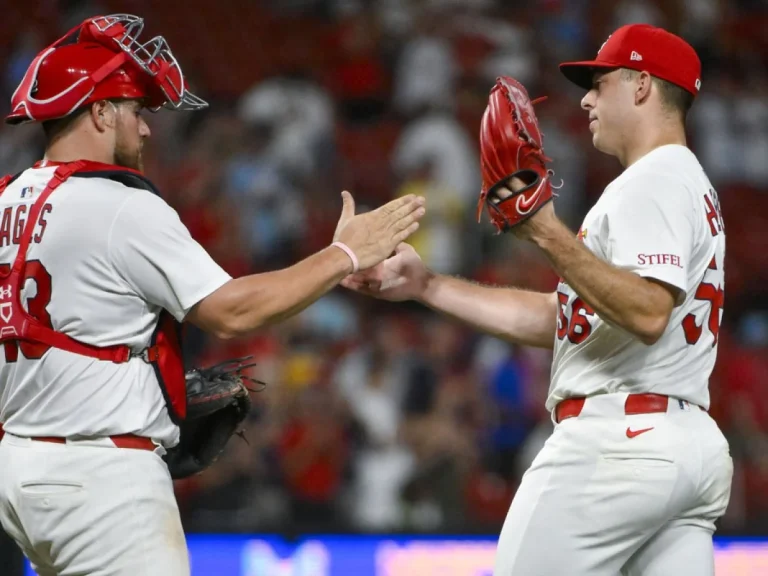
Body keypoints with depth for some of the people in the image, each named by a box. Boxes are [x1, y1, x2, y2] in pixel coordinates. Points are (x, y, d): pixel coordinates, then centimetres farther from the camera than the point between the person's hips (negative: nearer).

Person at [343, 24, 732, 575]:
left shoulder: (652, 181, -7)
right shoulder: (689, 183, 25)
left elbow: (648, 314, -23)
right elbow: (558, 318, 24)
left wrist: (550, 234, -23)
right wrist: (428, 286, 21)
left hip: (618, 437, -10)